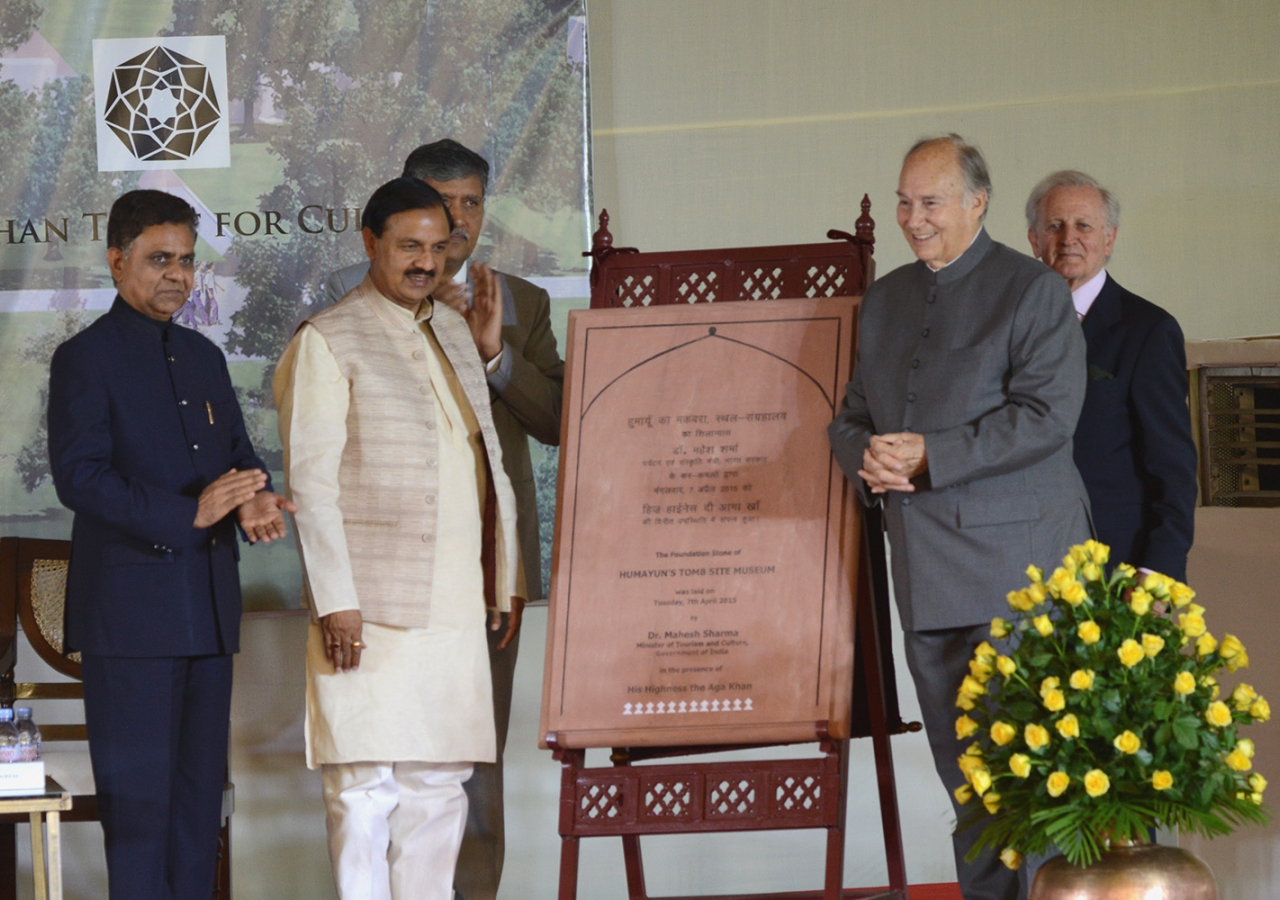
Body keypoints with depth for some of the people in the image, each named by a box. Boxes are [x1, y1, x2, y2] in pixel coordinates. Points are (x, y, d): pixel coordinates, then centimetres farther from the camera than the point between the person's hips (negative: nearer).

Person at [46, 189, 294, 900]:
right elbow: (78, 476, -14)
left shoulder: (203, 357, 17)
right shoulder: (85, 359, -4)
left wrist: (253, 500, -7)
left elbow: (237, 452, 18)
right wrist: (190, 514, -22)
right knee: (137, 788, -6)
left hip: (208, 602, 7)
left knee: (200, 785, 8)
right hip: (129, 609, -7)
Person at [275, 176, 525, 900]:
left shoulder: (456, 333, 19)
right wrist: (336, 601, -15)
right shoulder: (327, 343, -2)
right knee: (366, 785, -7)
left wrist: (507, 583, 18)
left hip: (456, 608, 7)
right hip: (372, 610, -6)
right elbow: (312, 481, -8)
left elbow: (490, 459, 23)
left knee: (441, 784, 8)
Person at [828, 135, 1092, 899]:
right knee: (961, 758, 10)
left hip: (1013, 565, -7)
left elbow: (1047, 414, -14)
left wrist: (930, 456, -18)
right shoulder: (885, 299, 17)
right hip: (926, 572, 7)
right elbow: (853, 414, 21)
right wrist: (866, 458, -4)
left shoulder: (1033, 291, -4)